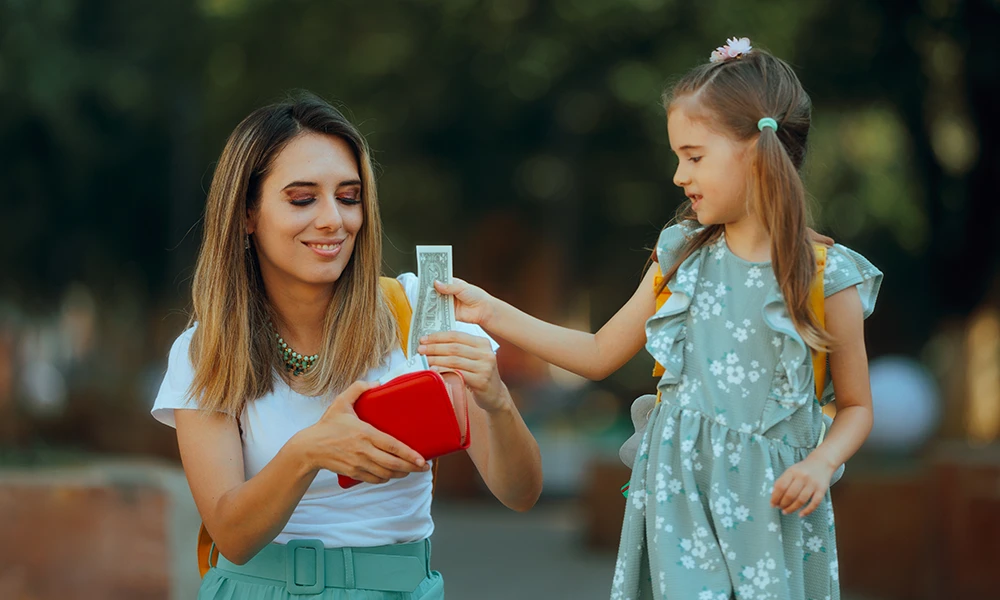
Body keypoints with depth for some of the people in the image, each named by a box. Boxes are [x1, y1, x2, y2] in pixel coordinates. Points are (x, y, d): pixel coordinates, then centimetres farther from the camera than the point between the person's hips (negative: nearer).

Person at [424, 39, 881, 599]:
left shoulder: (825, 278, -6)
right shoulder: (683, 259, 6)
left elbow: (857, 407, 3)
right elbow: (600, 353, 14)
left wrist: (821, 464, -17)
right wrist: (492, 313, 9)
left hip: (767, 512, -3)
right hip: (678, 499, 3)